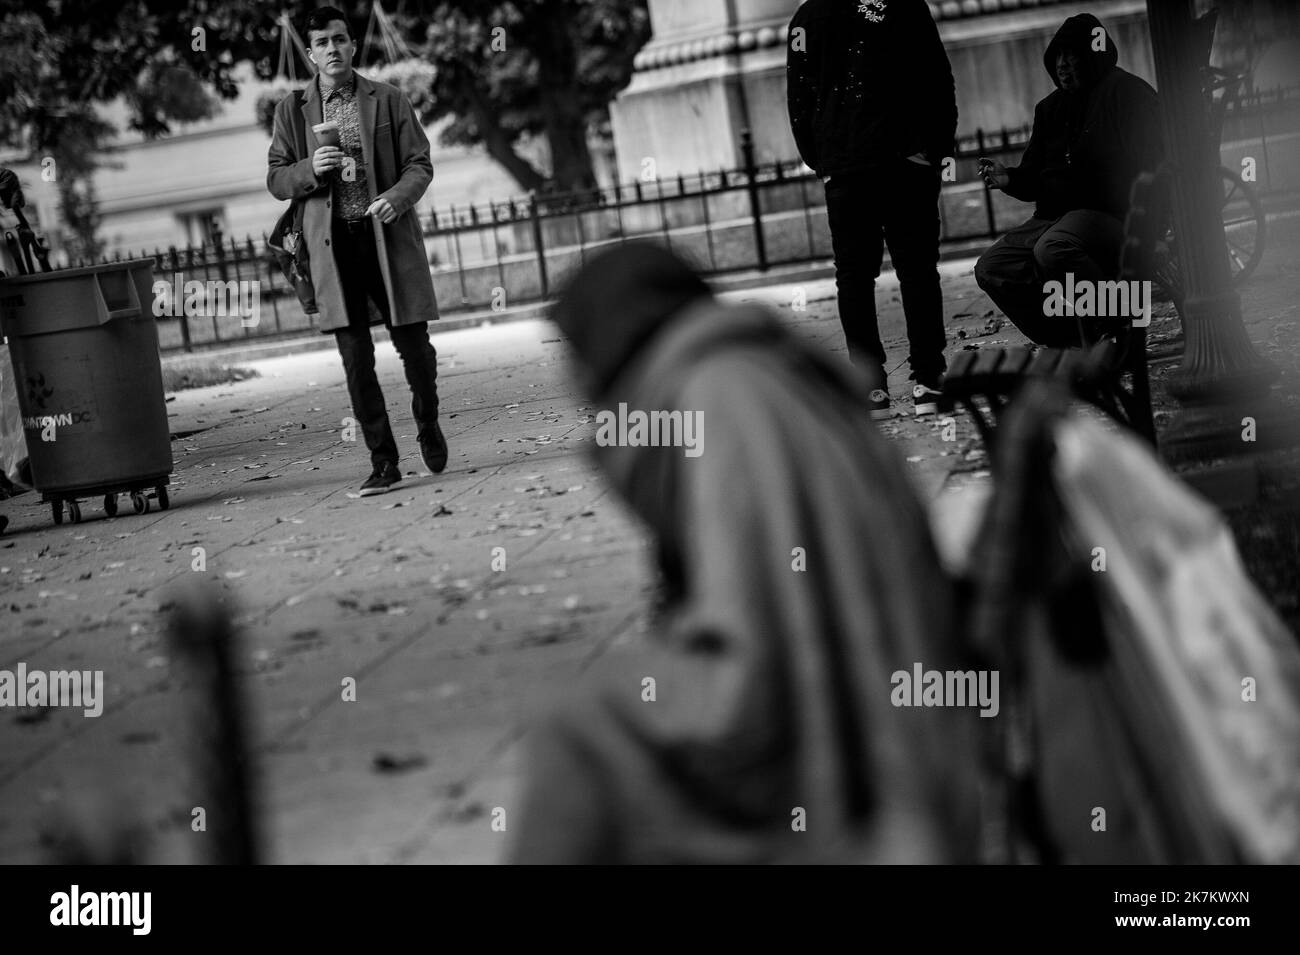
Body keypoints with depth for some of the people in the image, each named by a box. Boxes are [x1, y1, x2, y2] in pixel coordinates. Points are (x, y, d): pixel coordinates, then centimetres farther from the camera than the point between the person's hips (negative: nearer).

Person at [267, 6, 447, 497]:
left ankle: (427, 423, 32)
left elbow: (420, 164, 5)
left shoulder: (388, 100, 5)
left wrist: (397, 197, -15)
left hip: (388, 233, 0)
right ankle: (383, 461, 0)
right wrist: (311, 170, -11)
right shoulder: (292, 109, 8)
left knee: (412, 342, 3)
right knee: (355, 357, -4)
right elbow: (276, 180, 10)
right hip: (333, 243, 0)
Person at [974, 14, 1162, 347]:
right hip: (1054, 217, 8)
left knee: (1052, 250, -36)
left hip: (1111, 216, -8)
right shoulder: (1050, 109, 20)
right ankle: (1072, 347, -5)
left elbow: (1148, 168, -11)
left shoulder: (1129, 94, -3)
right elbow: (1035, 178, 21)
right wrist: (1008, 178, -1)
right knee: (991, 269, -9)